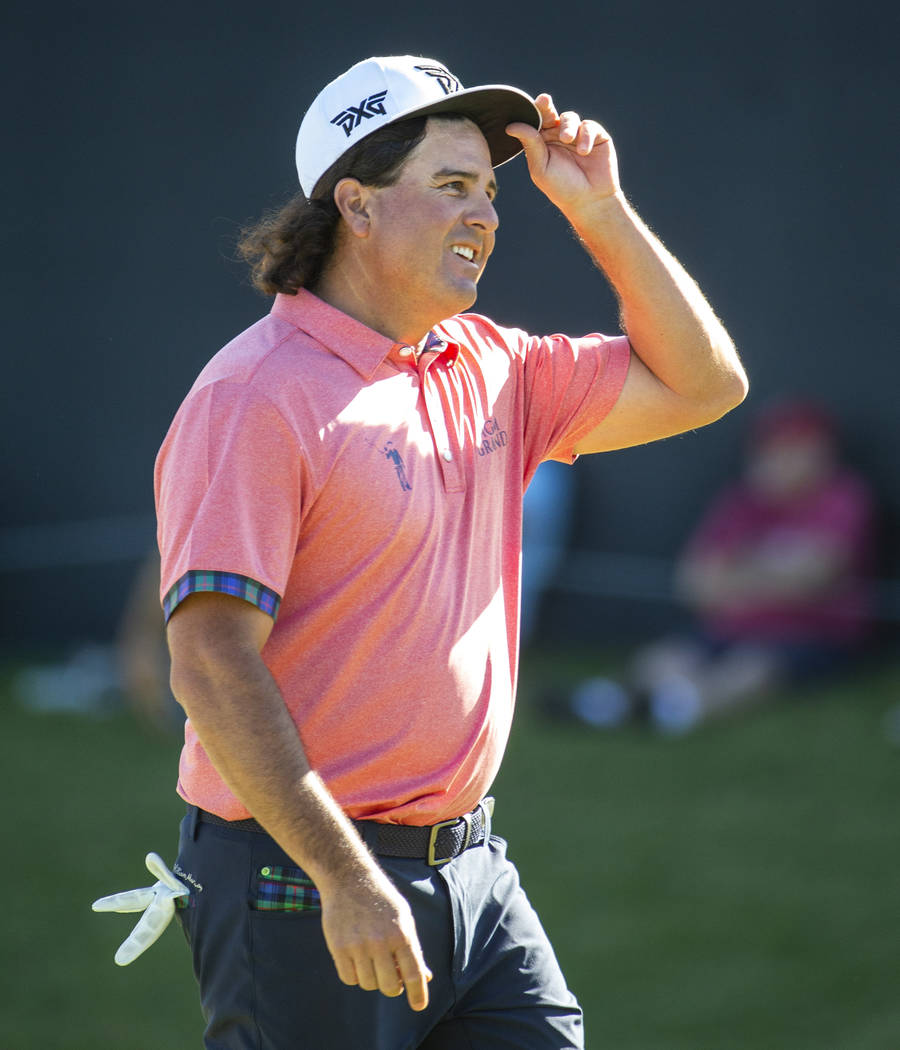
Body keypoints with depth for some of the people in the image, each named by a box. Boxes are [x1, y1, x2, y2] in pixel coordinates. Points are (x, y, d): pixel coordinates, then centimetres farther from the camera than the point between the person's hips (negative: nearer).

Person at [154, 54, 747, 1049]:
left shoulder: (489, 369, 11)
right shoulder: (258, 397, -13)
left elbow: (700, 384, 19)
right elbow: (212, 666, -20)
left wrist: (599, 212, 7)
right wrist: (345, 880, -25)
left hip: (471, 871, 7)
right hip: (300, 881, -7)